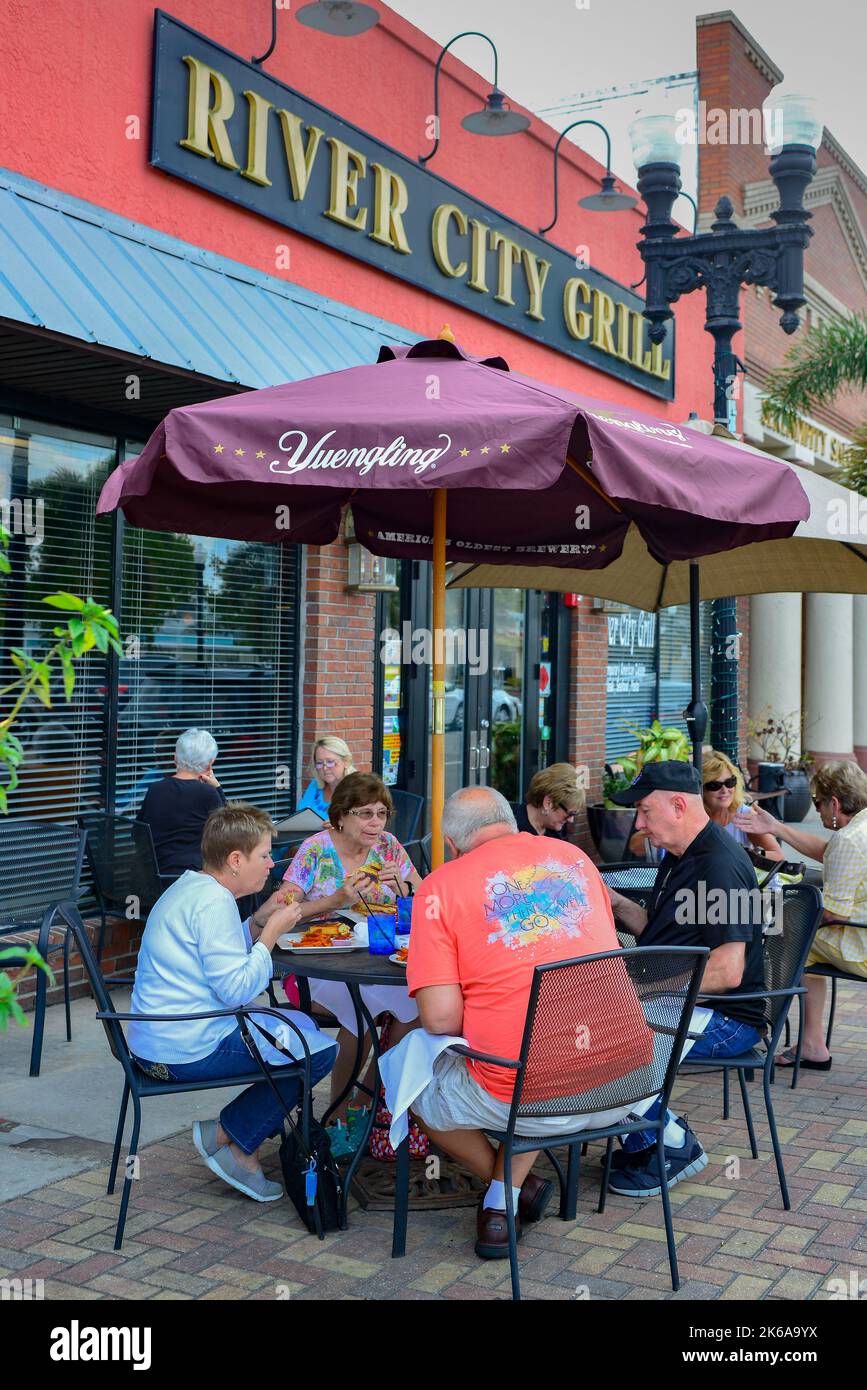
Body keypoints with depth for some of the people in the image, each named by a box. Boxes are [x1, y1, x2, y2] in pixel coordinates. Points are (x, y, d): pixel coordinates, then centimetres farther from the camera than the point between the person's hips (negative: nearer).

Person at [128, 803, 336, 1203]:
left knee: (303, 1023, 21)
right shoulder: (214, 902, -19)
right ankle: (227, 1135, 4)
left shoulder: (188, 888, 14)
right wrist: (272, 933, -12)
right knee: (320, 1050, -7)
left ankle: (241, 1149, 17)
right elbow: (237, 991, -23)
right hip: (187, 1050, -11)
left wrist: (259, 922, 11)